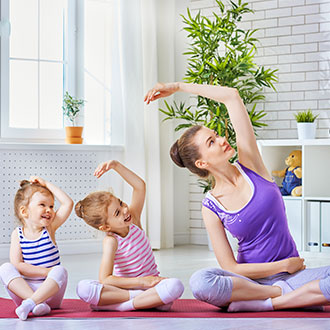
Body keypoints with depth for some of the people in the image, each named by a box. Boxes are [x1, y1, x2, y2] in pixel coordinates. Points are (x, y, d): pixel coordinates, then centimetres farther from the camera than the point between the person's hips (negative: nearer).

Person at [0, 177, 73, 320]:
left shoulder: (49, 228, 4)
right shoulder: (17, 234, 1)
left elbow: (68, 203, -4)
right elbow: (16, 265, -10)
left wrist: (46, 184, 0)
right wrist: (46, 272, -18)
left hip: (50, 292, 0)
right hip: (24, 289, 0)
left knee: (60, 271, -27)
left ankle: (30, 303, -40)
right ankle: (38, 304, -36)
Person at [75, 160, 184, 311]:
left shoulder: (134, 218, -2)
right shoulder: (111, 241, -13)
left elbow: (140, 185, -10)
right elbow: (104, 279, -22)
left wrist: (116, 165, -21)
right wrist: (141, 281, -24)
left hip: (151, 282, 2)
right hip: (124, 286, -2)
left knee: (175, 286, -32)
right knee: (83, 288, -32)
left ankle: (117, 306, -29)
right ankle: (153, 300, -34)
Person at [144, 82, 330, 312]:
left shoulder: (250, 165, 1)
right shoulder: (211, 207, -4)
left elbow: (232, 96, -5)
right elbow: (230, 268, -8)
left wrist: (178, 87, -2)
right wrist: (285, 265, -9)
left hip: (291, 273, 2)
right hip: (251, 279, -2)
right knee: (200, 282, -35)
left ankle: (265, 304, -23)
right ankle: (284, 293, -21)